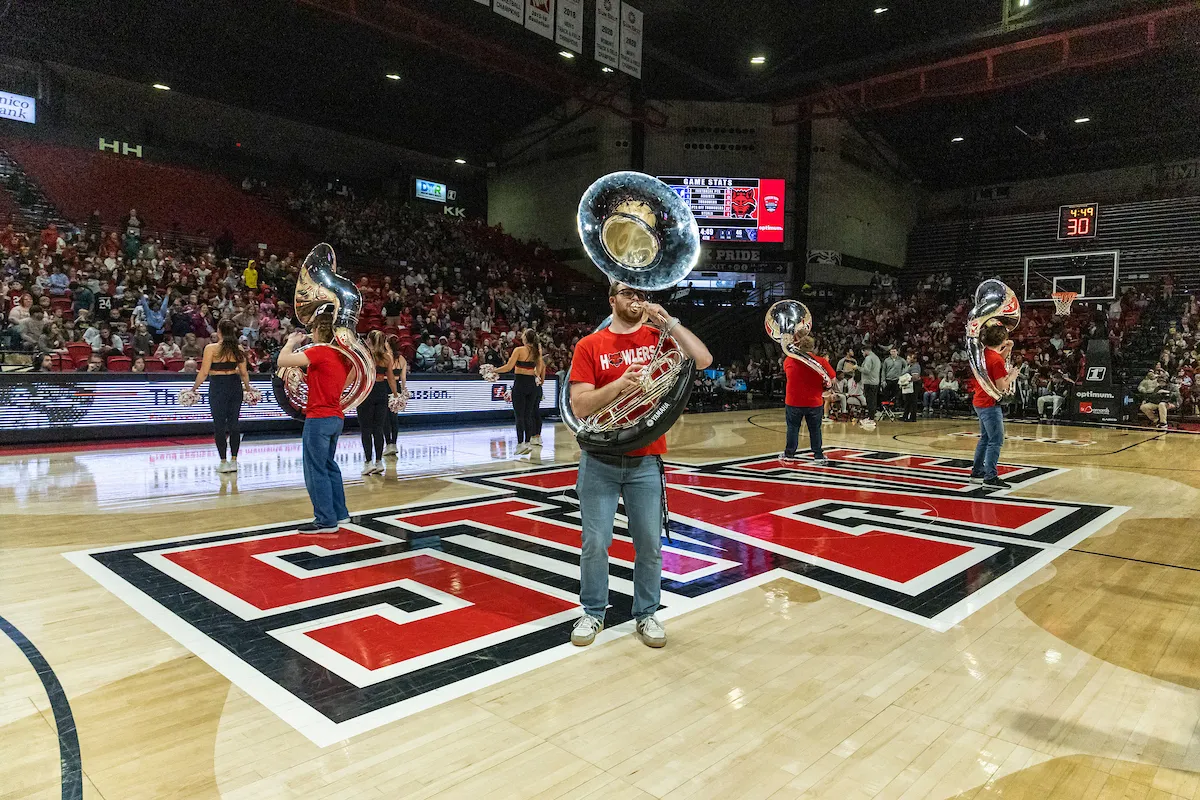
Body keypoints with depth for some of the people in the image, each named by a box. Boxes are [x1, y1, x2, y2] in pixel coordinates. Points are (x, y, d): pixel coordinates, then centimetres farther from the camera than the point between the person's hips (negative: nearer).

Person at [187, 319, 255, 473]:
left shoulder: (211, 348, -8)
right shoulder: (239, 350, 3)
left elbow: (204, 372, -9)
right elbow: (244, 373, 7)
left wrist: (194, 387, 3)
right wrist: (248, 388, 22)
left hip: (218, 386, -4)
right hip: (235, 385, 4)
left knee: (219, 424, 4)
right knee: (234, 423, 9)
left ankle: (224, 462, 6)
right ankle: (234, 460, 13)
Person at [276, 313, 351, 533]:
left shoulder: (319, 352, -14)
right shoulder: (342, 355, 10)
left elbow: (282, 361, -18)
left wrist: (292, 341, 1)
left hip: (319, 418, -9)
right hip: (336, 418, 9)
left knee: (315, 470, -1)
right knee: (329, 466, 20)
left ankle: (326, 520, 3)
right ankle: (339, 513, 26)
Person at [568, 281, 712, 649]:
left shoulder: (658, 337, 5)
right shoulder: (590, 346, -1)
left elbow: (703, 360, -9)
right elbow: (579, 405, -8)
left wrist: (668, 321, -13)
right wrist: (620, 384, -22)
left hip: (646, 461, 1)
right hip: (599, 462, -1)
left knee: (650, 544, 7)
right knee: (595, 542, 5)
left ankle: (646, 613, 25)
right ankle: (593, 612, 25)